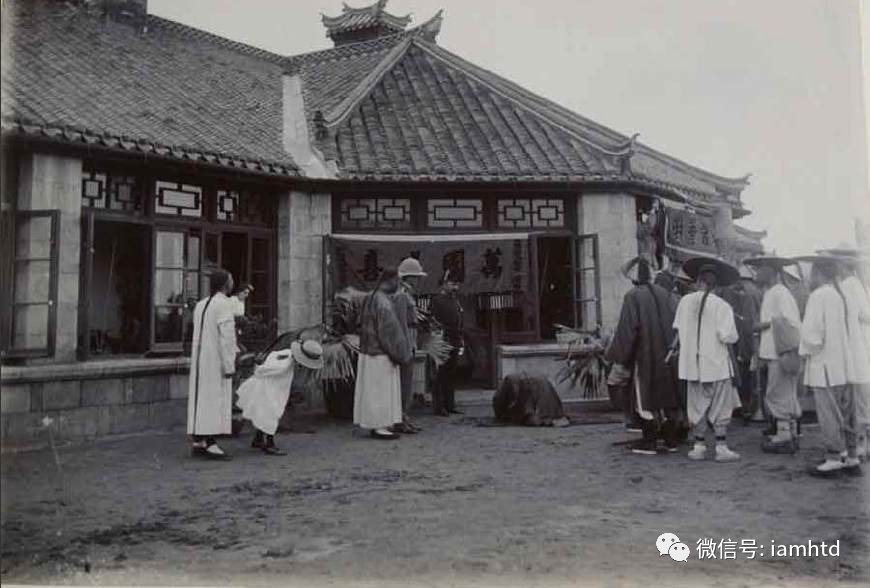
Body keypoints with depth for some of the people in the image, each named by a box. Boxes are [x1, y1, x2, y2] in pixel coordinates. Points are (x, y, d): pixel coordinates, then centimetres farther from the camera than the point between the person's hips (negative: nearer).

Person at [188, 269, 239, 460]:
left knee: (201, 397, 10)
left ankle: (198, 442, 13)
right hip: (216, 362, -8)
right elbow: (226, 337, -19)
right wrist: (229, 365, -18)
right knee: (216, 400, -6)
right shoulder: (224, 304, -13)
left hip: (200, 360, 8)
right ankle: (210, 443, -6)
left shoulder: (201, 305, 13)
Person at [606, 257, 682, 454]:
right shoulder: (664, 293, 5)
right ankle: (671, 439, 19)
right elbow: (675, 323, 7)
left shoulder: (633, 296, -12)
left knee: (645, 396, 3)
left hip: (644, 355, -6)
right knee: (667, 395, 13)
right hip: (666, 354, 6)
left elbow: (626, 329, -15)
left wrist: (617, 354, -6)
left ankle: (649, 441, 5)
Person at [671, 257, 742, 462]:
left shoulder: (685, 301, -1)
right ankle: (721, 447, 7)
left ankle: (699, 446, 17)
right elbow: (728, 336, -14)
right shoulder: (721, 305, -12)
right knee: (721, 406, 7)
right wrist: (733, 335, 5)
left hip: (692, 363, 4)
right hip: (716, 362, -3)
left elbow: (679, 329, 6)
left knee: (697, 405, 13)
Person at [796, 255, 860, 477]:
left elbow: (811, 331, -18)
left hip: (825, 365, -8)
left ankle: (833, 460, 3)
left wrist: (807, 350, -1)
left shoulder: (818, 296, -13)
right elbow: (845, 331, 14)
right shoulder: (839, 296, 11)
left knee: (829, 415, -2)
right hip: (844, 365, 8)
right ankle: (851, 458, 20)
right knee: (845, 413, 13)